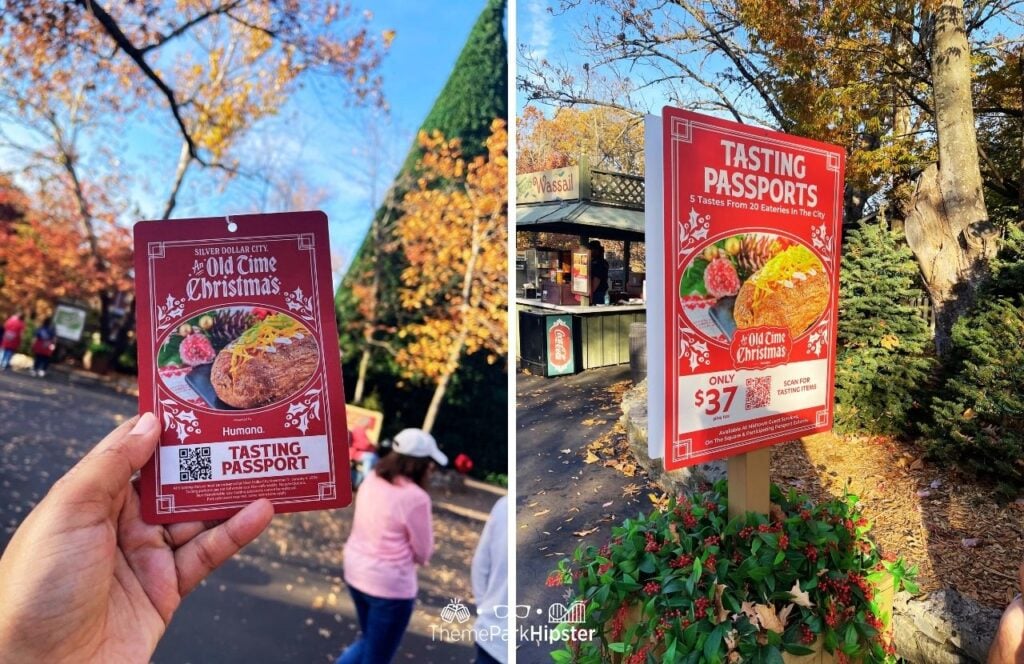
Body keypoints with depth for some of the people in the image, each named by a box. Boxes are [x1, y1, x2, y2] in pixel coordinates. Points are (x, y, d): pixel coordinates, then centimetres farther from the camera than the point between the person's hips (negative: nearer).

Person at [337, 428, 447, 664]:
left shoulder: (372, 478, -1)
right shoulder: (415, 498, -24)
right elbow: (423, 552, -12)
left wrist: (399, 549, 2)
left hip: (355, 570, 8)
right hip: (389, 583, -8)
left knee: (369, 642, 30)